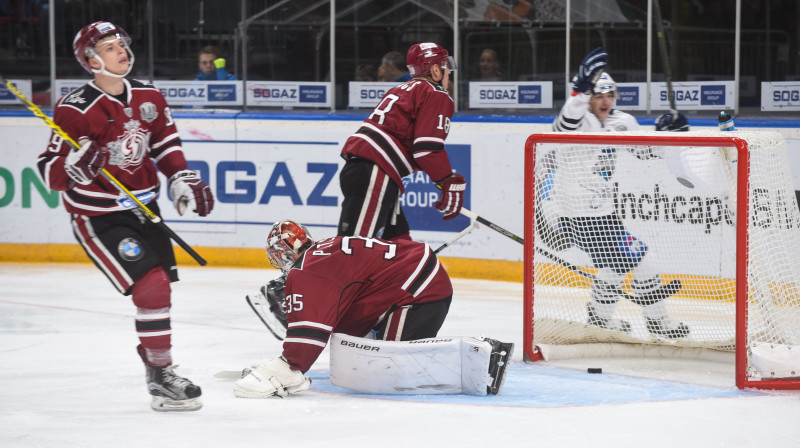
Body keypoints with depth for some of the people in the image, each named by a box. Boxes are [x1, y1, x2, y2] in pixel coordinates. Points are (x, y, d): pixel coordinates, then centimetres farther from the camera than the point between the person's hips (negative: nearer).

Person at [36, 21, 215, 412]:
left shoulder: (148, 97, 2)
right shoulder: (76, 110, -19)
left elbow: (165, 143, 17)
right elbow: (50, 171, -18)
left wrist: (182, 179, 4)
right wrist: (76, 165, -38)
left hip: (142, 207, 7)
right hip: (97, 215, -7)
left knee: (160, 285, 12)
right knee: (151, 287, -17)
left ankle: (152, 350, 35)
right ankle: (161, 379, -10)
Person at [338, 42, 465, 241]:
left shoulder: (404, 89, 29)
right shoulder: (437, 96, -1)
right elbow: (428, 148, -13)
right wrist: (451, 184, -7)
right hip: (374, 173, -10)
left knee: (398, 238, 18)